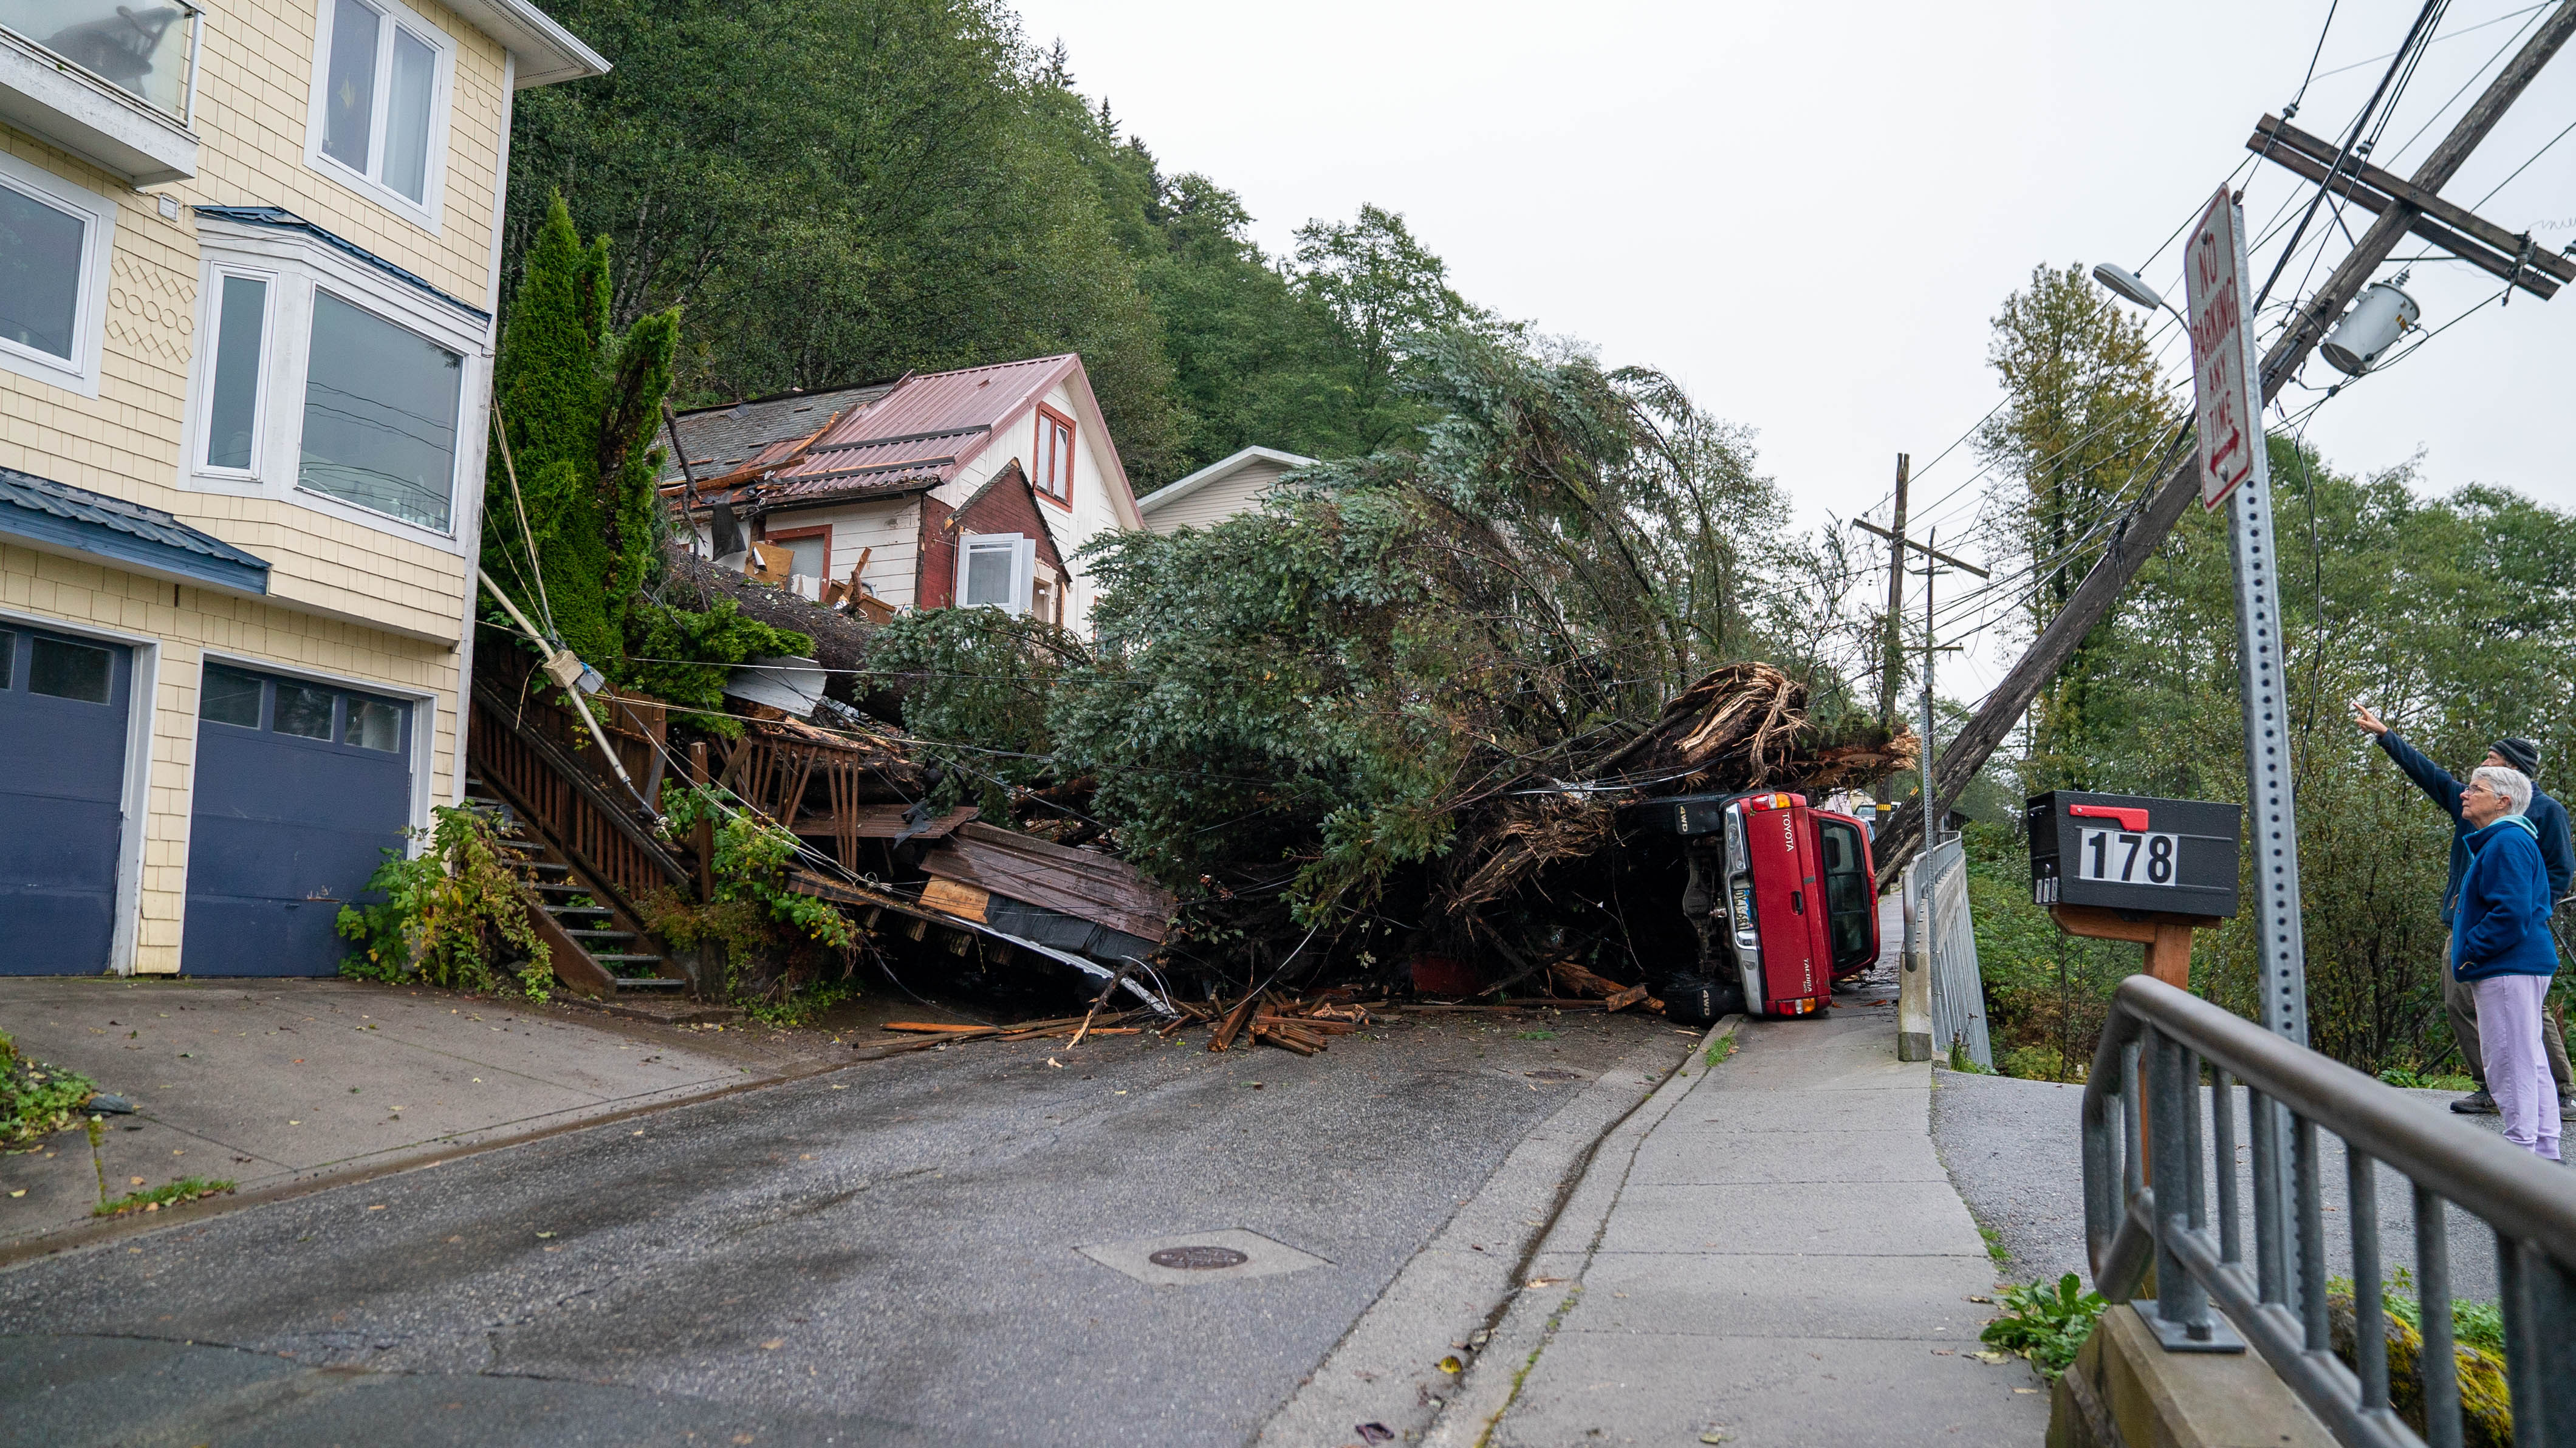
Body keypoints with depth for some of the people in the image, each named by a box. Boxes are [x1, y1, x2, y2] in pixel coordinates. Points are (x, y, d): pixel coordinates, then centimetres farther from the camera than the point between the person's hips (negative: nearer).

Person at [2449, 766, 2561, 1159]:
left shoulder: (2507, 843, -16)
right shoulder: (2495, 841, 18)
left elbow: (2511, 914, -24)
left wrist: (2469, 952, -17)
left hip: (2508, 971, -11)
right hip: (2521, 967, 11)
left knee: (2510, 1061, -6)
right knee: (2528, 1059, 14)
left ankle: (2521, 1148, -1)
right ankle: (2544, 1149, 21)